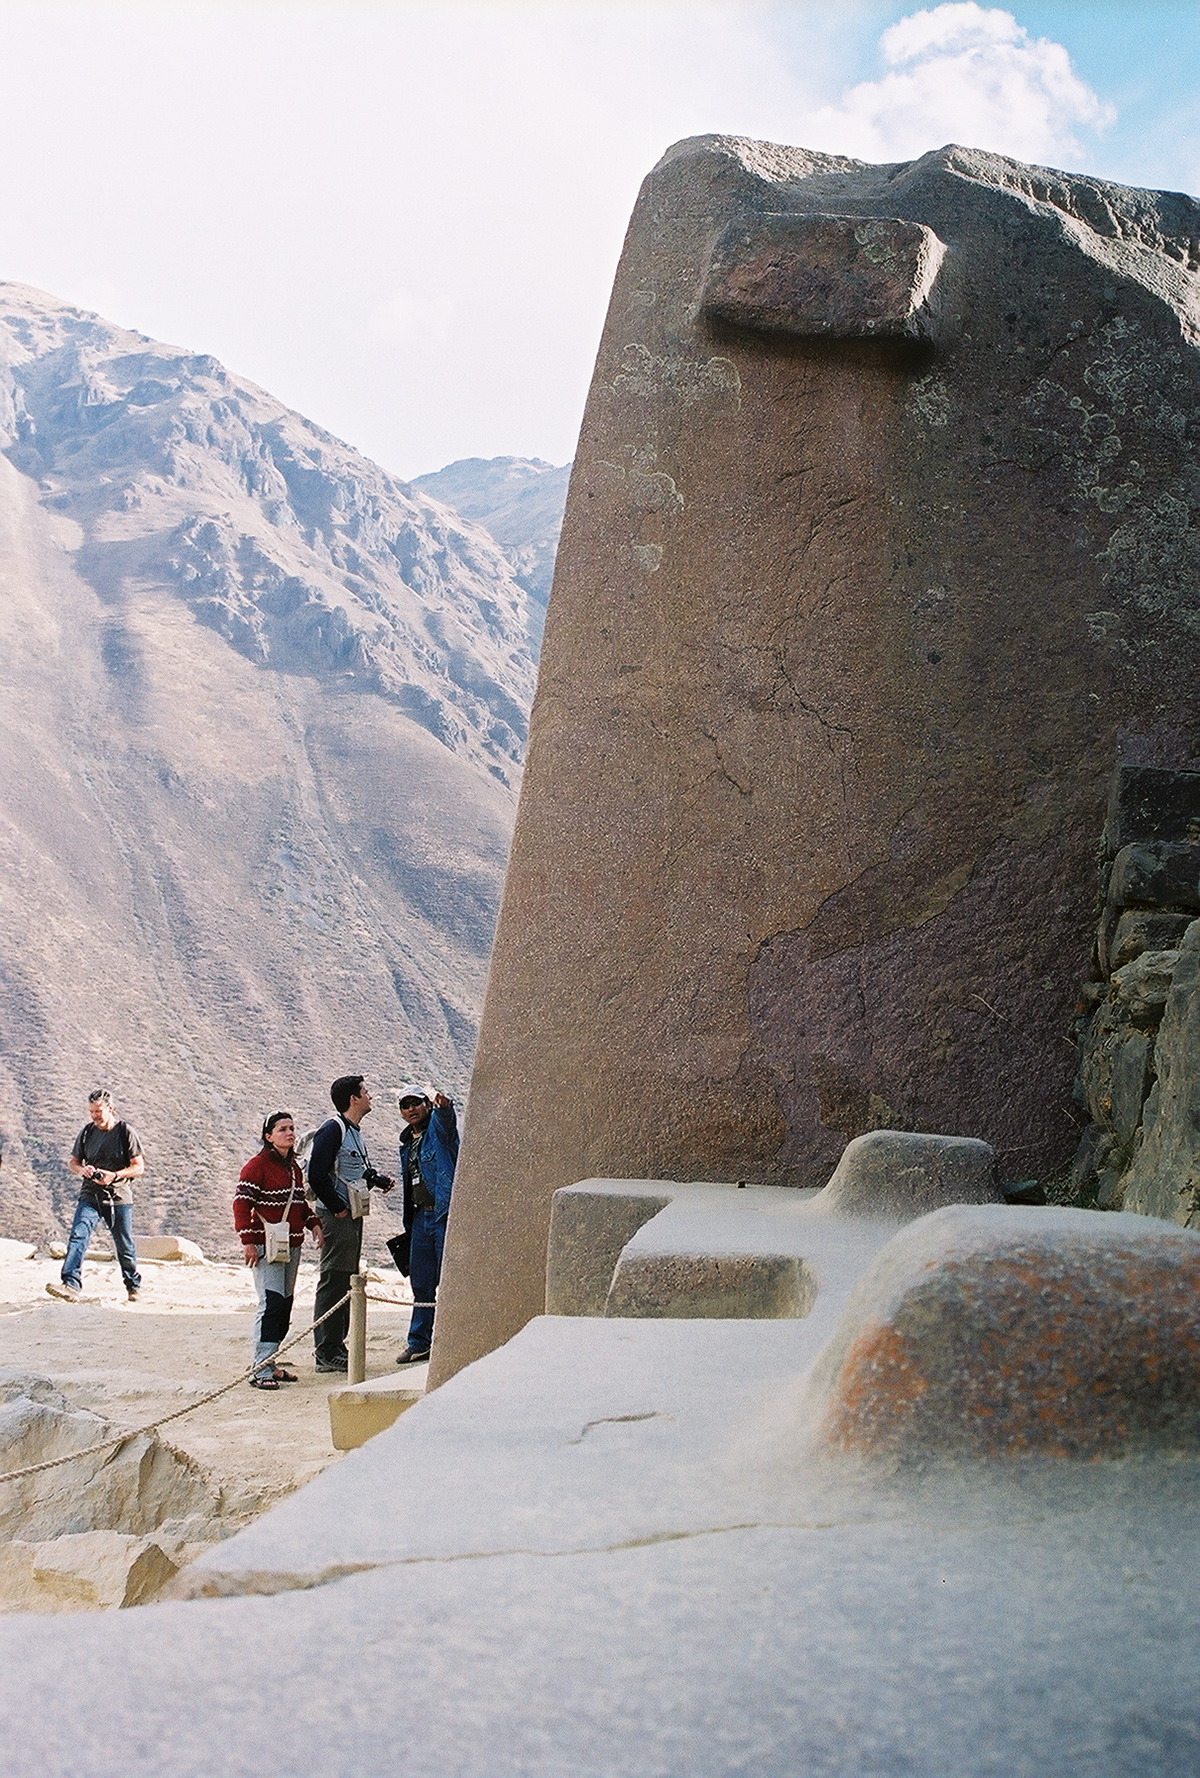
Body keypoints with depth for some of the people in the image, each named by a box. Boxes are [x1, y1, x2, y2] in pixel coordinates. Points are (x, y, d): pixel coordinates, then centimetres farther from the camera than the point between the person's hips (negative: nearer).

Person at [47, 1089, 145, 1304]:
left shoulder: (125, 1132, -5)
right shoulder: (87, 1132, 6)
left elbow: (139, 1167, -5)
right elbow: (73, 1162, 15)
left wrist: (114, 1176, -21)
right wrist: (82, 1170, -9)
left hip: (119, 1198, -2)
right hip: (90, 1196, 2)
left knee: (125, 1246, 8)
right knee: (78, 1235, -20)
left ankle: (133, 1286, 31)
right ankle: (72, 1285, -31)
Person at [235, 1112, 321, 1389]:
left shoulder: (294, 1166, 15)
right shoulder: (257, 1165, -9)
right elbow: (241, 1203, -12)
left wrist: (313, 1223, 9)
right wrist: (248, 1240, -17)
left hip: (292, 1246, 8)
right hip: (267, 1245, -8)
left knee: (285, 1305, 10)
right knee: (271, 1304, -14)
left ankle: (270, 1364, 19)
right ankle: (260, 1371, -13)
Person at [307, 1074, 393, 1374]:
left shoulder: (354, 1132, 17)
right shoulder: (332, 1130, -13)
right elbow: (317, 1175, -20)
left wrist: (378, 1179, 8)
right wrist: (337, 1208, -16)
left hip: (353, 1216, 10)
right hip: (337, 1217, -10)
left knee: (346, 1282, 14)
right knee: (333, 1282, -8)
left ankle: (337, 1347, 21)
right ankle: (327, 1353, -5)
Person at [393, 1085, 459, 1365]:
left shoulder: (437, 1125, -4)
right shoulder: (407, 1142, 18)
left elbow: (446, 1121, -30)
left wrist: (444, 1107, -54)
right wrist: (408, 1223, 22)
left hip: (445, 1214, -8)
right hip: (420, 1217, 8)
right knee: (421, 1283, 13)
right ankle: (419, 1342, 20)